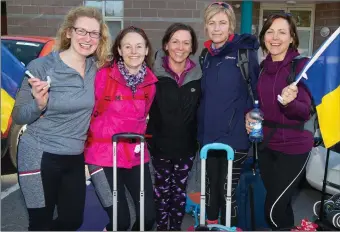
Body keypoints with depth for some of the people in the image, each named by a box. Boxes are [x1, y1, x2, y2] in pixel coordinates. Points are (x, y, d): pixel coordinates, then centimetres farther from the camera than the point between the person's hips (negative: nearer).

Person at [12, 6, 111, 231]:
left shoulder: (97, 68, -1)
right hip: (40, 157, -5)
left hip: (75, 158, 5)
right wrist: (39, 104, -29)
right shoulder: (41, 66, -15)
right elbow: (18, 117, -11)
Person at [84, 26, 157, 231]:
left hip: (136, 156, 5)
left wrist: (138, 139, 9)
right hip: (104, 155, -4)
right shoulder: (104, 76, -13)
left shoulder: (150, 81, 2)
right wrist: (90, 143, 2)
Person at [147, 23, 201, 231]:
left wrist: (199, 139, 4)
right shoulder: (155, 73, -11)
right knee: (162, 189, 12)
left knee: (180, 190, 14)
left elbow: (200, 110, 5)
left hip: (186, 145, 2)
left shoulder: (198, 75, -4)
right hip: (161, 145, -2)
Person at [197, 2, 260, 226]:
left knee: (227, 190, 2)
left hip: (234, 136, -5)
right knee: (211, 186, 18)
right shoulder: (207, 55, 10)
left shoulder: (244, 51, -8)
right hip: (209, 135, 6)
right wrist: (202, 128, 12)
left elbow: (258, 88, -7)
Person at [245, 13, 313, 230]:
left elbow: (305, 112, -17)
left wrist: (288, 102, -37)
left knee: (273, 209, -3)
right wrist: (249, 116, -4)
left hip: (294, 147, -6)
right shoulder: (263, 67, 5)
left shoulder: (302, 65, -13)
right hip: (267, 145, 6)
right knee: (280, 204, 19)